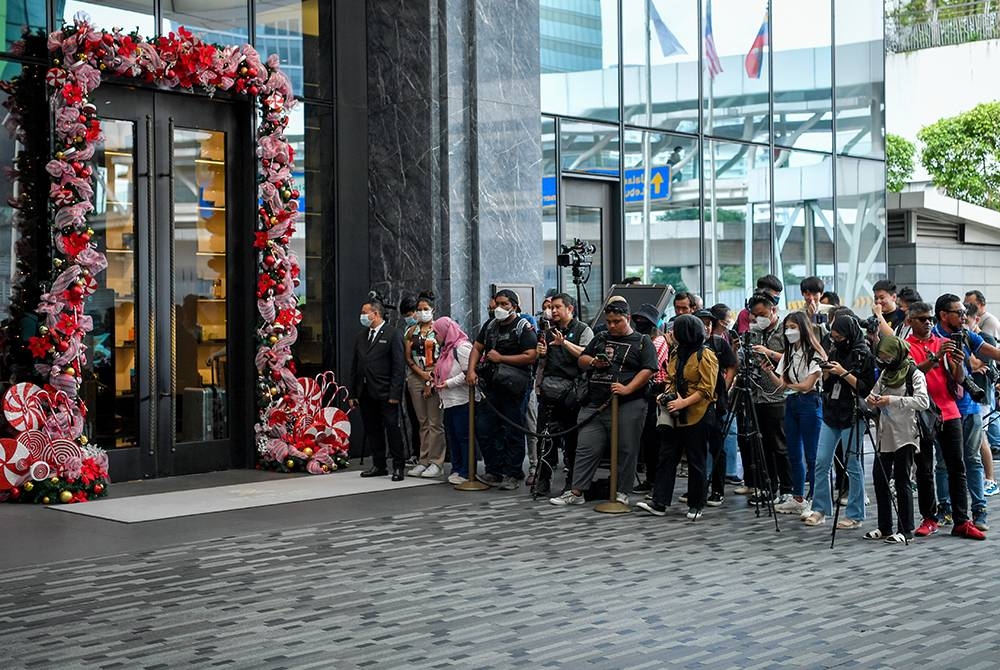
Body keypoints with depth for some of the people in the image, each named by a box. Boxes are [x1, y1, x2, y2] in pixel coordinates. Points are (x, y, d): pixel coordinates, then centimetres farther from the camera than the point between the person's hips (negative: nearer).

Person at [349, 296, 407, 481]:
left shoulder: (393, 334, -4)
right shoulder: (361, 336, 15)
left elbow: (399, 366, -9)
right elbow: (355, 365, 15)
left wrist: (394, 394, -15)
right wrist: (352, 394, 10)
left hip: (385, 394, -6)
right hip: (365, 394, 6)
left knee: (392, 429, -4)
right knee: (372, 430, 10)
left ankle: (398, 466, 3)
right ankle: (379, 465, 19)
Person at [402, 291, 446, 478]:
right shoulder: (411, 331, 13)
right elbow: (407, 357, 8)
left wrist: (431, 381, -11)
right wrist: (422, 374, -7)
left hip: (435, 378, -4)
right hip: (416, 378, 4)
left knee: (435, 422, -5)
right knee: (423, 422, 8)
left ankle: (436, 462, -3)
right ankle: (423, 461, 12)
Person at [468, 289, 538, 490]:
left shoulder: (524, 328, -7)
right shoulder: (490, 326, 14)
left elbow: (530, 356, -16)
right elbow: (477, 347, 19)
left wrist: (500, 358, -14)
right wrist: (471, 370, 2)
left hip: (515, 388, -7)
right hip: (493, 387, 7)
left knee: (513, 432, -1)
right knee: (483, 428, 5)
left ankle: (512, 475, 8)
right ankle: (494, 471, 15)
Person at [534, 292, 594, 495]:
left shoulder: (583, 330, 4)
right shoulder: (549, 332, 21)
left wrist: (565, 343, -19)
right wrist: (542, 355, 5)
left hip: (571, 390, -5)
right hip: (548, 389, 5)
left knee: (572, 438, 1)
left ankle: (572, 483, 9)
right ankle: (543, 481, 2)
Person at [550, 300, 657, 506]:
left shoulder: (642, 342, 3)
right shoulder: (600, 339, 19)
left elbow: (648, 370, -7)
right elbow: (582, 360, 23)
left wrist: (627, 389, -17)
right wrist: (593, 362, 0)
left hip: (628, 406, -4)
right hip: (595, 405, 5)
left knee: (626, 450, 0)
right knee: (586, 449, 3)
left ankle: (622, 493, 10)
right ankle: (576, 492, 6)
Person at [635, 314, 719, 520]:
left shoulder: (706, 356, -10)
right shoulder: (677, 354, 14)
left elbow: (706, 390, -15)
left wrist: (682, 403, -21)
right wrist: (665, 395, 6)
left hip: (697, 416, -7)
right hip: (675, 416, 7)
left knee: (696, 461, 3)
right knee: (667, 457, 2)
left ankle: (695, 506, 12)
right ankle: (659, 503, 2)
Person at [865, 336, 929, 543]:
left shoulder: (914, 374, -7)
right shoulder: (885, 373, 14)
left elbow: (923, 401, -19)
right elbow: (874, 394, 23)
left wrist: (892, 400, -24)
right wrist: (871, 399, -2)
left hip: (905, 436, -7)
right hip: (885, 435, 7)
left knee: (902, 482, -3)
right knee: (879, 479, 7)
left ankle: (905, 530, 4)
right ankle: (884, 527, 17)